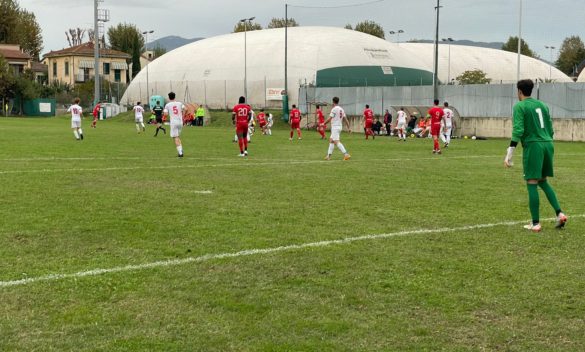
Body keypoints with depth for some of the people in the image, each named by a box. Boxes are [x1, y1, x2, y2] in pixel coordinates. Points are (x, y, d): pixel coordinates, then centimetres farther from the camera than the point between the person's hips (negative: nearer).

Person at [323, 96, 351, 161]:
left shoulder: (334, 109, -12)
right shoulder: (341, 109, 12)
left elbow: (329, 119, -14)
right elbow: (345, 119, 11)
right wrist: (348, 128, 13)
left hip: (335, 127, -9)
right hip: (340, 126, 9)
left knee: (336, 142, -14)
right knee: (331, 140, 16)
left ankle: (346, 154, -24)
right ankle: (329, 156, 17)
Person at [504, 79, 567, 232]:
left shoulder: (519, 106, -4)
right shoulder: (542, 105, 16)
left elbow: (518, 130, -14)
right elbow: (550, 129, 18)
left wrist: (509, 153, -15)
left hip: (533, 145, -6)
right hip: (548, 145, 7)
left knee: (532, 184, -1)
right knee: (543, 181, 19)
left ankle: (535, 224, -2)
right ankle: (559, 213, 5)